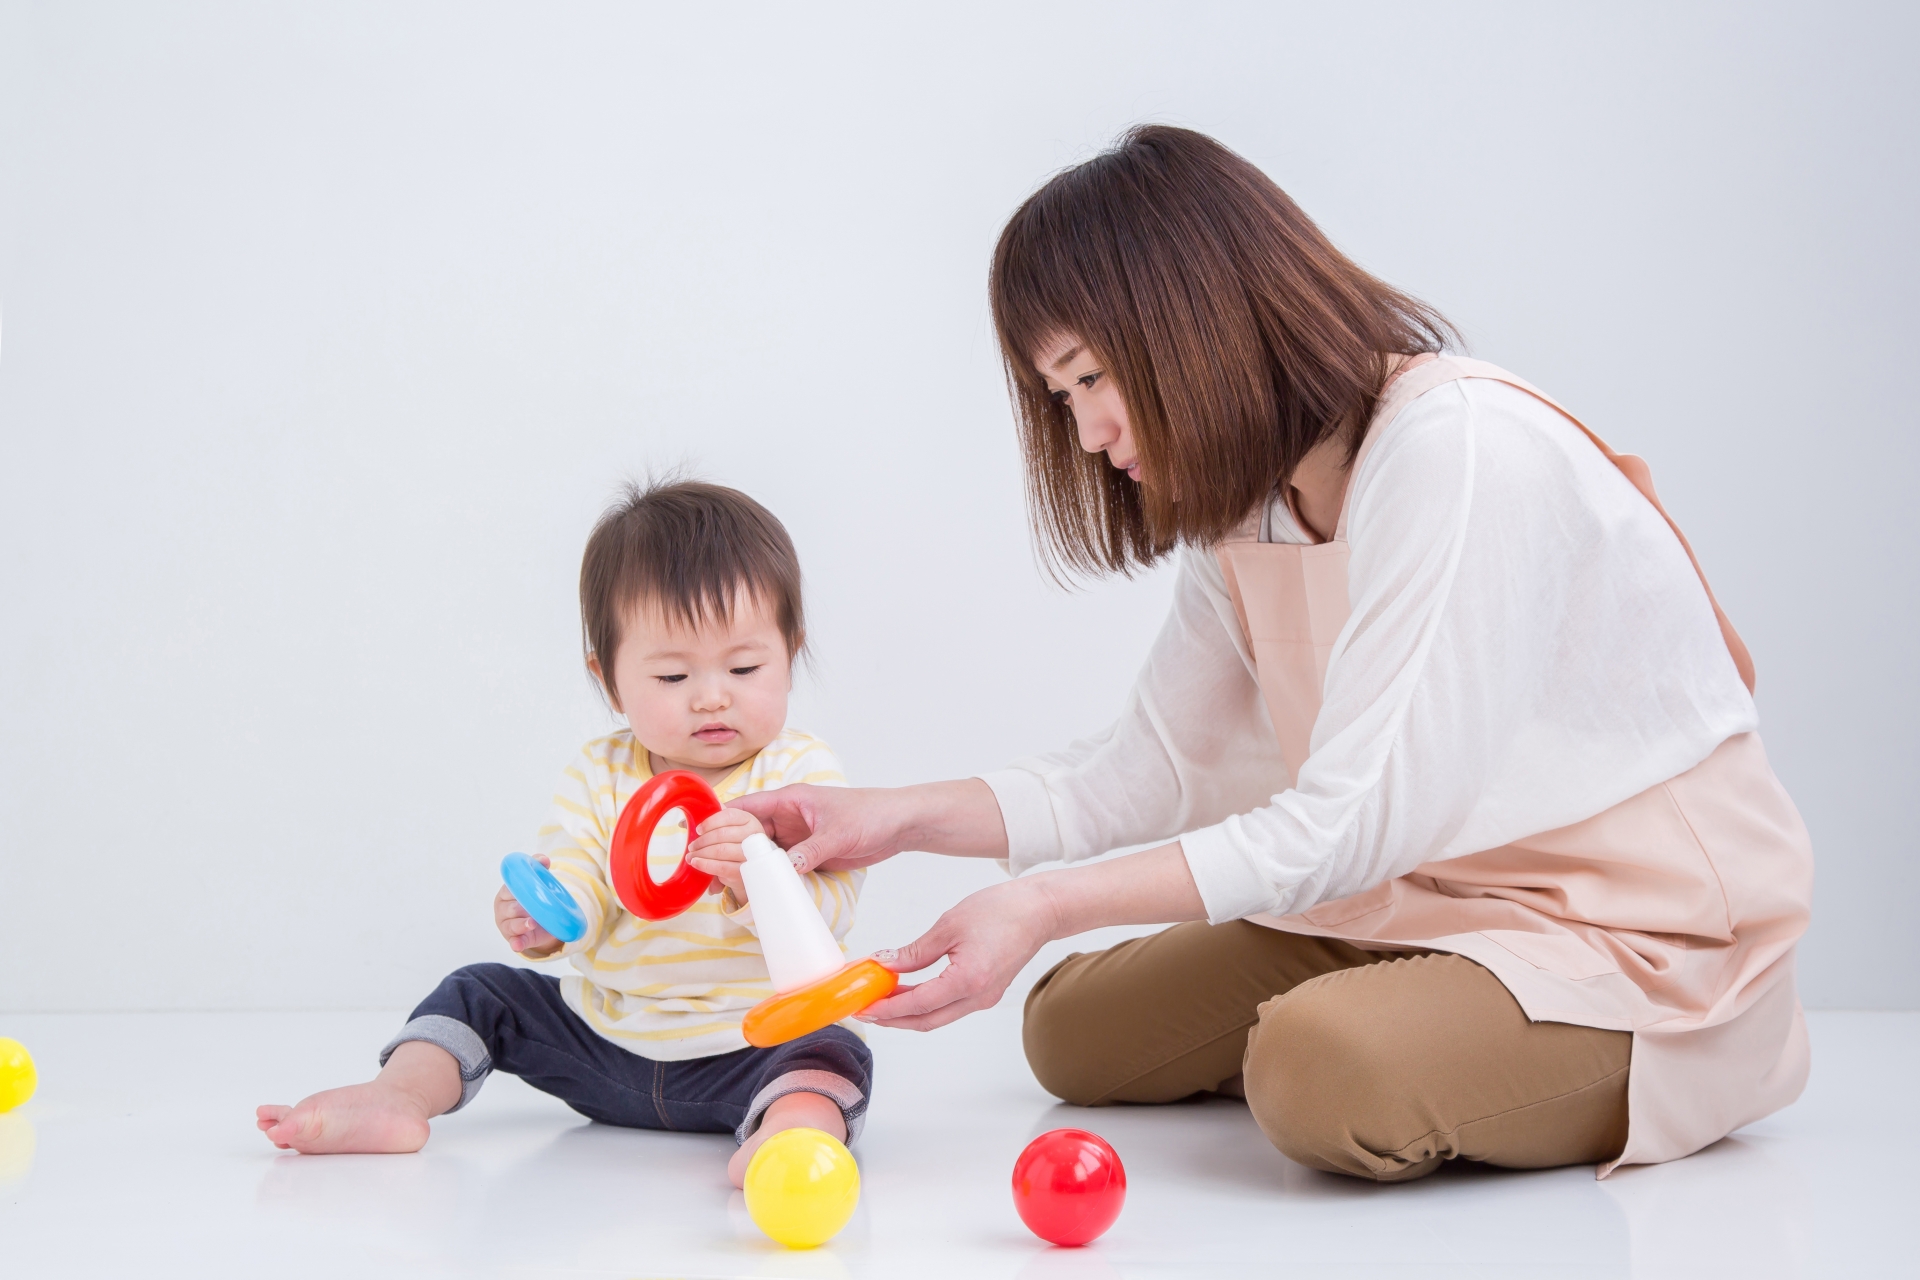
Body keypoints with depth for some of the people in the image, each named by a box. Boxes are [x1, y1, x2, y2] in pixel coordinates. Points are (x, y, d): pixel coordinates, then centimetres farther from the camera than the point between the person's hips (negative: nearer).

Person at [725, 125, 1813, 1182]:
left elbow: (1358, 818, -28)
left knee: (1323, 1071, -34)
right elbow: (1151, 769, 7)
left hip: (1647, 937, -8)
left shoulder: (1461, 451, -25)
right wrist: (900, 818, -4)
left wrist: (1053, 904, -28)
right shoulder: (1251, 498, 5)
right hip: (1426, 896, 8)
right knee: (1075, 1029, 5)